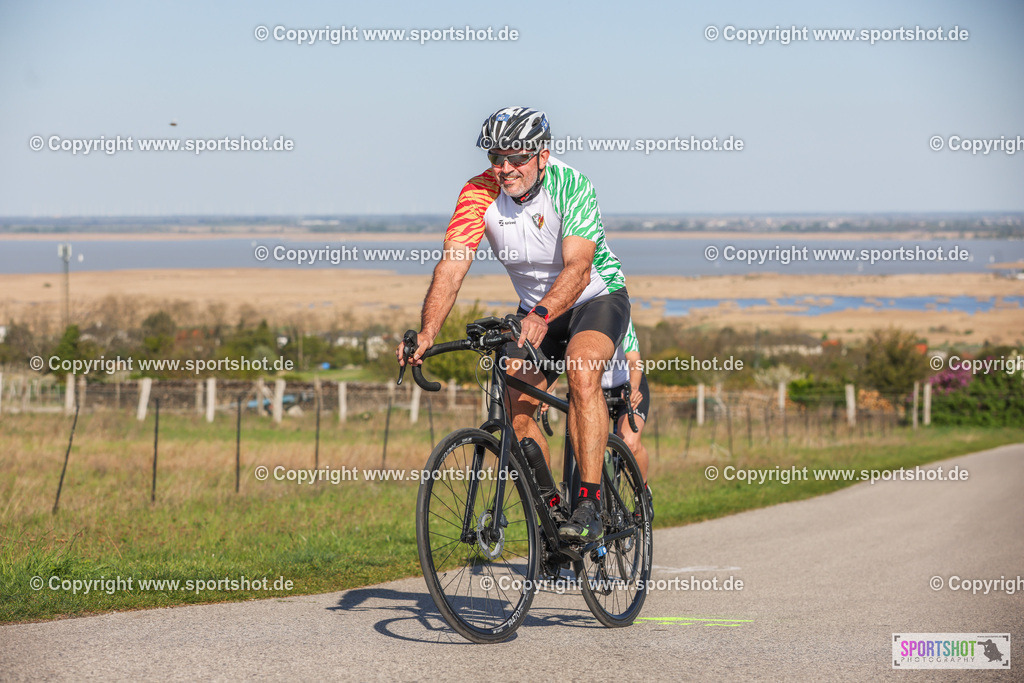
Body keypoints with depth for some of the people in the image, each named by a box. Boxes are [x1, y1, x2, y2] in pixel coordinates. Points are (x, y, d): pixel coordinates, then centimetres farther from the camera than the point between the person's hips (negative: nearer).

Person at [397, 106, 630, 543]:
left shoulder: (570, 186, -28)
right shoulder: (480, 193, -18)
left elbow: (578, 269, -39)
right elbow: (451, 266, -28)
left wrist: (542, 316, -57)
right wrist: (426, 333, -43)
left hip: (597, 298, -5)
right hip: (536, 313, 5)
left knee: (581, 370, -32)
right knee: (516, 406, -11)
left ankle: (590, 505, -32)